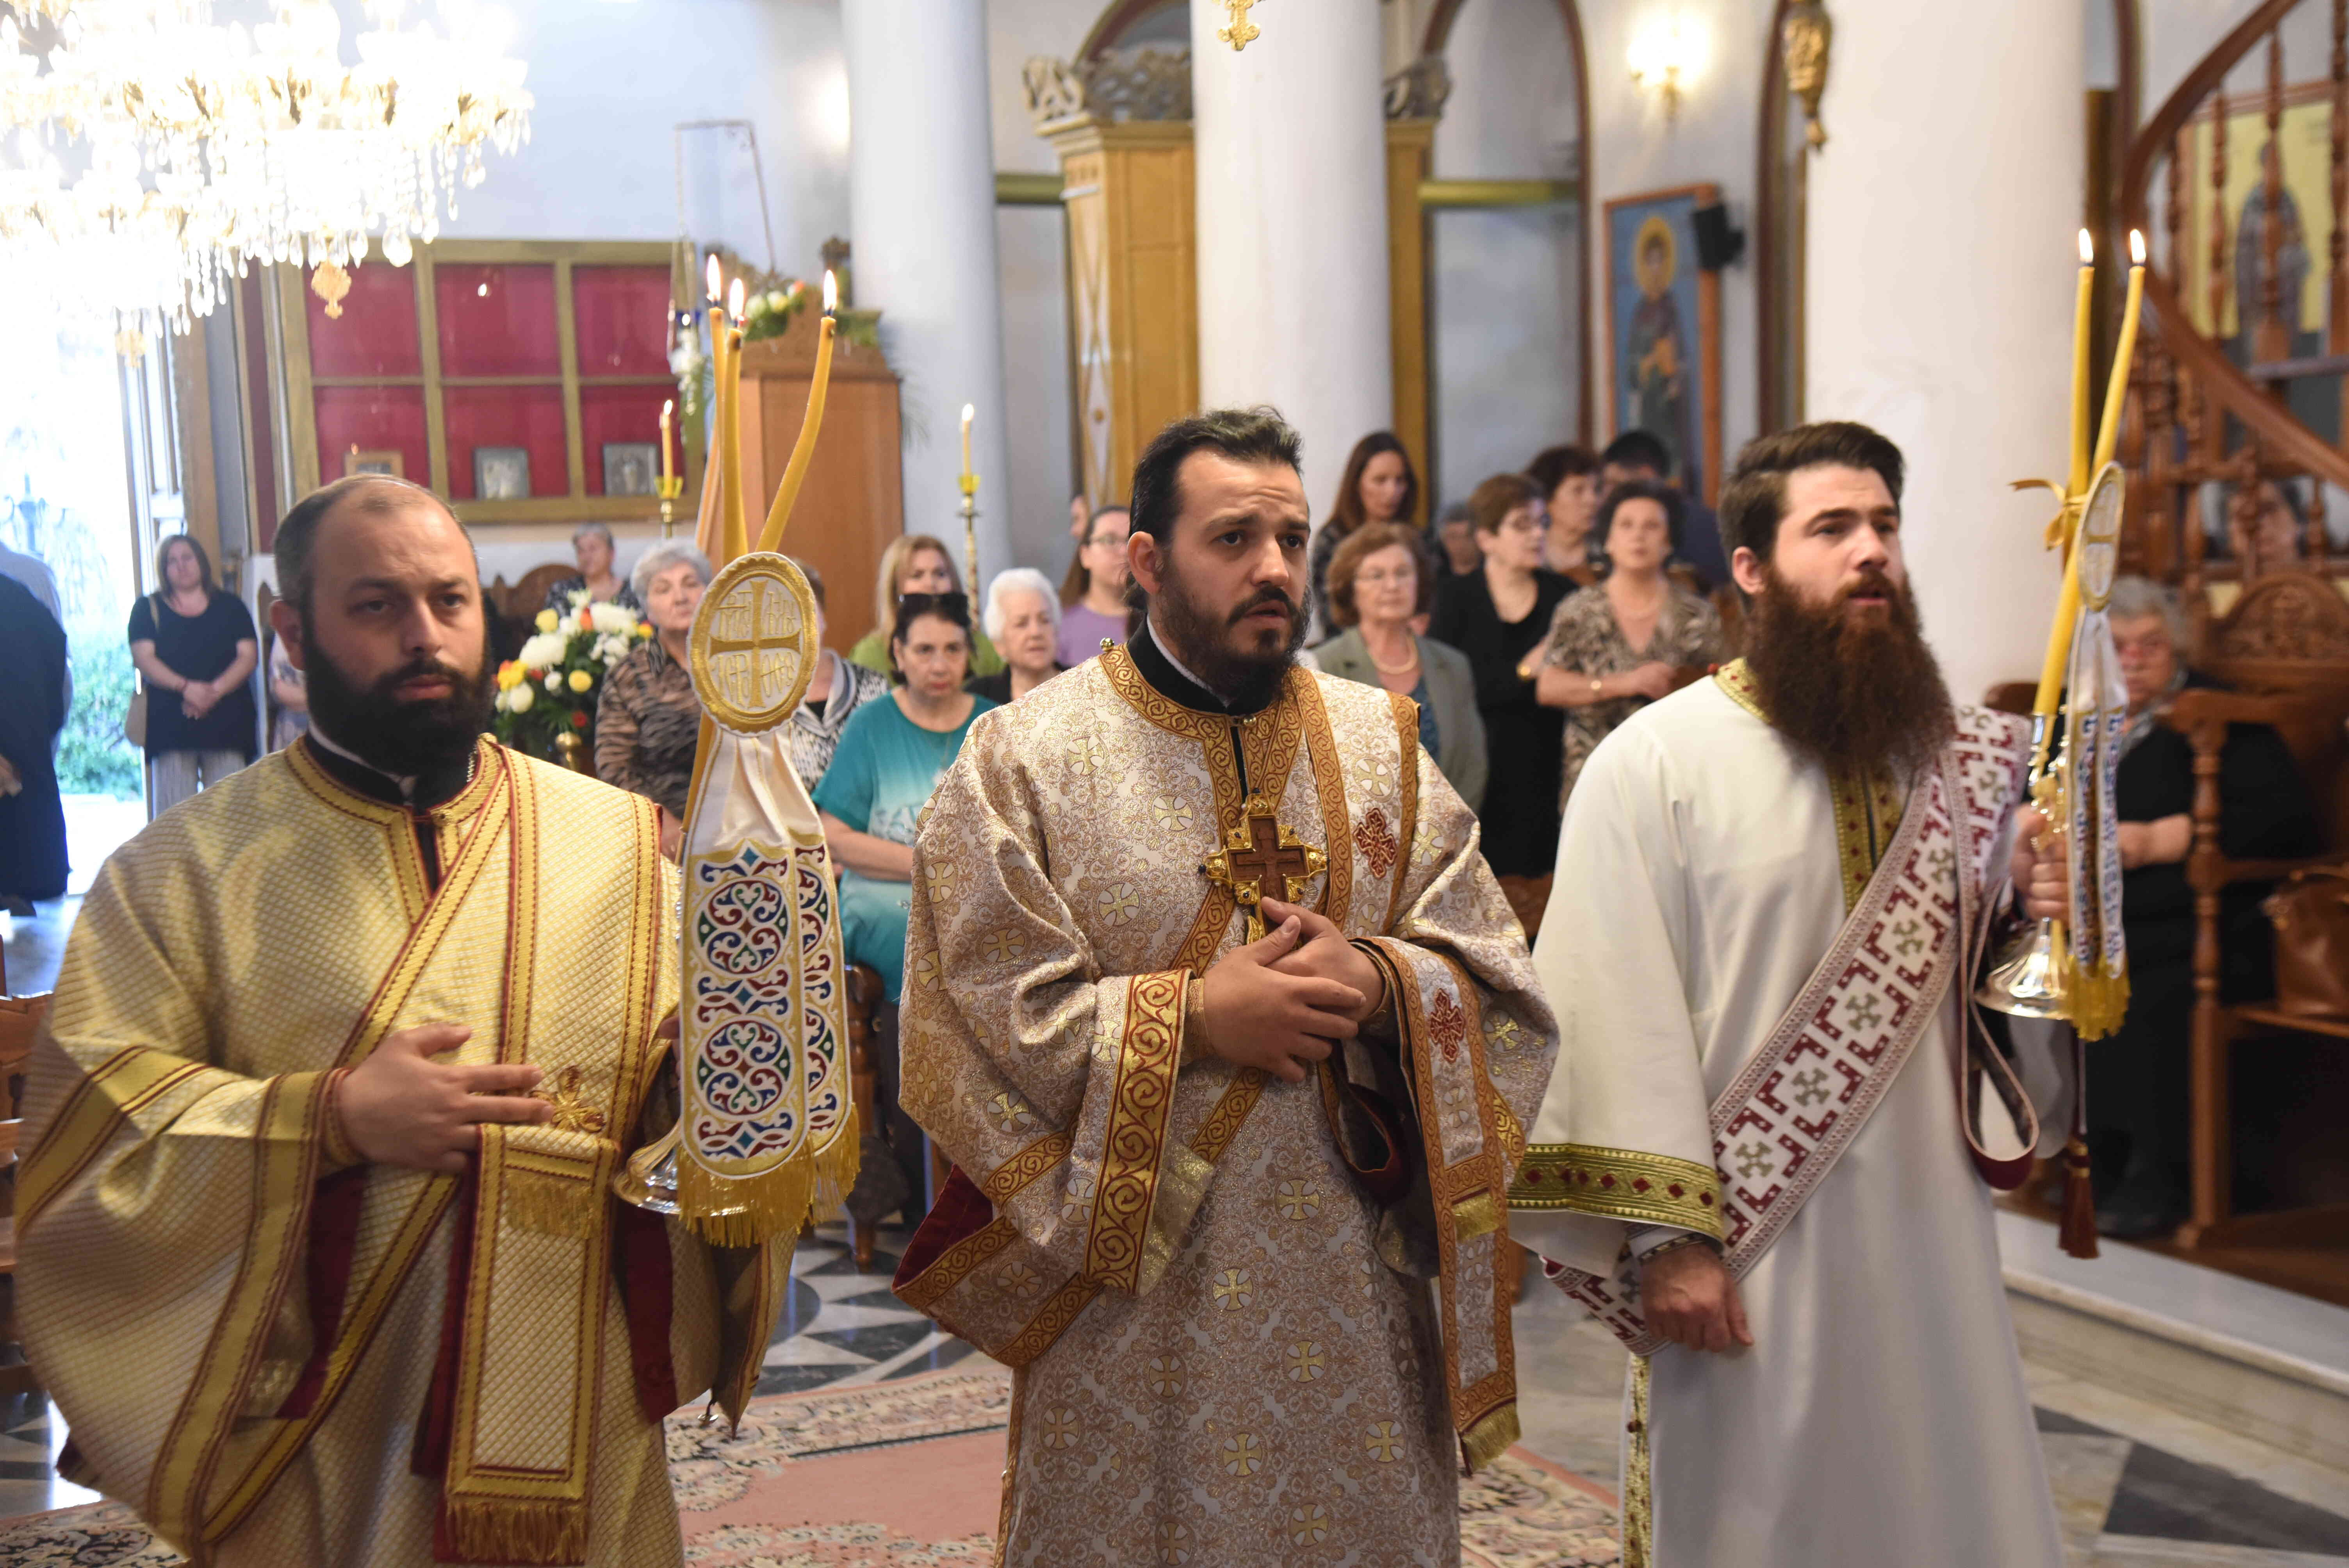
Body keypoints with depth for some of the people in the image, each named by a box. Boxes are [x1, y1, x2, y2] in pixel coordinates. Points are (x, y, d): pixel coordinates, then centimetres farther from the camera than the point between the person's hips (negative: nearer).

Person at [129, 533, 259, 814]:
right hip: (170, 724, -1)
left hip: (226, 721, 1)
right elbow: (143, 659, 0)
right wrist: (186, 687, -17)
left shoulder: (230, 607, 14)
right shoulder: (148, 609, 12)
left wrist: (215, 690, -14)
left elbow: (249, 656, 4)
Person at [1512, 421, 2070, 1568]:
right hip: (1746, 1244, -5)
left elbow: (1962, 978, 15)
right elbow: (1621, 1009, -14)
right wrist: (1667, 1235, -17)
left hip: (1926, 1221, 5)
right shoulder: (1657, 759, -10)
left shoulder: (1959, 757, 7)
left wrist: (2035, 906, -6)